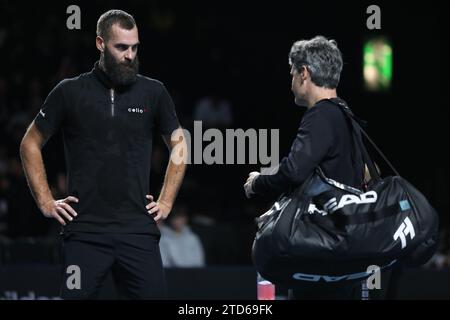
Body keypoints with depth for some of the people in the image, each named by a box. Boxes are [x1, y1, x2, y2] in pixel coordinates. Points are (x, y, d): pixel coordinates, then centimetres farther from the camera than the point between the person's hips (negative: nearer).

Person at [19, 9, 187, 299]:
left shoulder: (153, 93, 6)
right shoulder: (70, 92, 3)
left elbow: (179, 145, 19)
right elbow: (31, 145, 12)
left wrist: (166, 201, 11)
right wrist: (45, 201, 5)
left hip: (138, 229, 1)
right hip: (85, 231, -1)